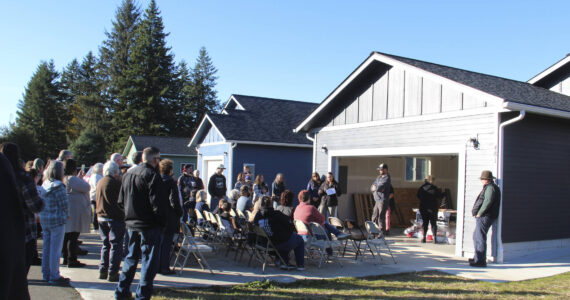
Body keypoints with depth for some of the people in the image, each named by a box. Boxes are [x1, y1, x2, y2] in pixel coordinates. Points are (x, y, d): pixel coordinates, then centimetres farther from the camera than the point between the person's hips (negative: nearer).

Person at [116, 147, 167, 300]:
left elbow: (121, 201, 13)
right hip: (149, 224, -8)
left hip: (131, 224, 8)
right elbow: (155, 202, -19)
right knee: (149, 260, 1)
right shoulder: (152, 175, -14)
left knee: (131, 257, 20)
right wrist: (162, 220, -8)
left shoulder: (128, 175, 10)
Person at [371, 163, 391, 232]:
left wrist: (375, 188, -1)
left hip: (383, 201, -9)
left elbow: (379, 188, -22)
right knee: (374, 217, 11)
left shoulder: (387, 178, -11)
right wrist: (377, 188, -6)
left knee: (381, 218, -8)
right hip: (377, 200, 9)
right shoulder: (378, 177, 17)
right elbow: (372, 187, 14)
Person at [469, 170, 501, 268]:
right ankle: (478, 258, 28)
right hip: (484, 217, 11)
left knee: (480, 238, -9)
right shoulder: (489, 187, 19)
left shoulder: (490, 188, -14)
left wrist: (479, 213, -19)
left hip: (485, 217, -11)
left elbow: (488, 202, -25)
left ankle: (480, 261, -6)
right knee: (476, 236, 20)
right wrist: (478, 213, 12)